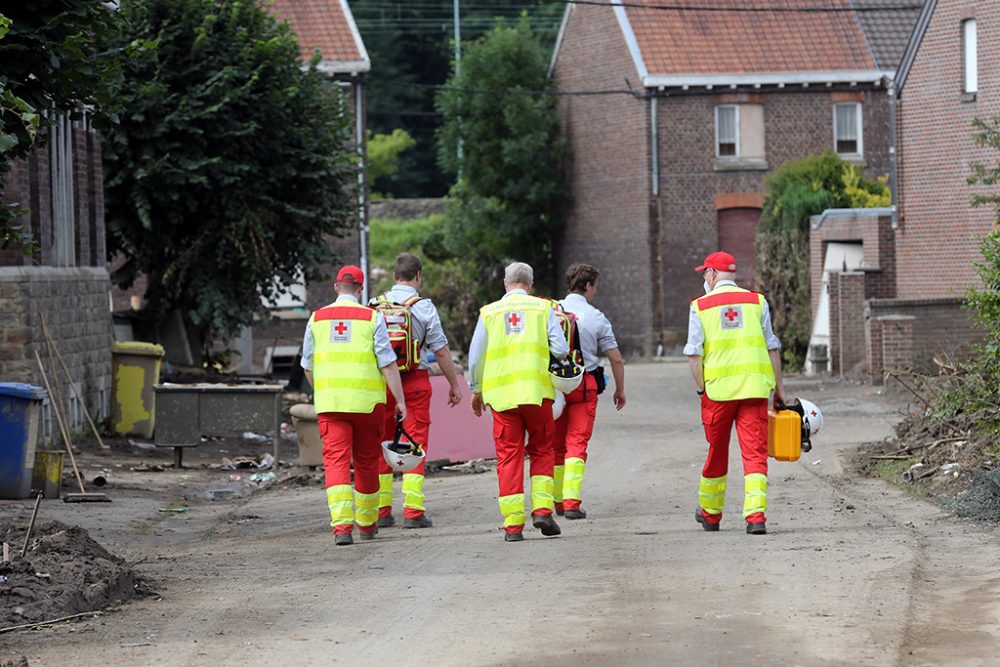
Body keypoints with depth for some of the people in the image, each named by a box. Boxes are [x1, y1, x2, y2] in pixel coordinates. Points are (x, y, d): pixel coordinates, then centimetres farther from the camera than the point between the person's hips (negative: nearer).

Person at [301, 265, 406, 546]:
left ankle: (341, 525, -21)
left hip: (329, 401, 1)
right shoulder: (371, 318, -1)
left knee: (336, 460, -5)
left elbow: (308, 366, 13)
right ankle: (367, 525, 27)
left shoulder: (317, 319, 6)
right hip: (367, 401, -1)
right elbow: (387, 363, -6)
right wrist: (400, 400, -3)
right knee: (366, 462, 14)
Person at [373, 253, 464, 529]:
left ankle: (380, 511, 12)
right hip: (415, 382, -3)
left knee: (381, 444, 11)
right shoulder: (423, 307, -7)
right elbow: (441, 350, -6)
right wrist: (454, 384, 3)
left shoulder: (375, 305, 2)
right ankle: (413, 512, -6)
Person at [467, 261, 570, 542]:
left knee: (509, 456, 3)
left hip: (501, 393, 1)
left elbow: (475, 356, 8)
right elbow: (561, 350, -1)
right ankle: (542, 509, -1)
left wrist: (476, 391, 20)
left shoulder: (489, 312, 9)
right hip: (537, 390, -1)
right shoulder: (543, 308, 6)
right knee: (541, 450, 13)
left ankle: (513, 524, 0)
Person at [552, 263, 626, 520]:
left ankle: (558, 501, 20)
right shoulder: (596, 318, -2)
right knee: (577, 443, -2)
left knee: (557, 444, 13)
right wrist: (620, 390, 15)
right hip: (584, 385, -2)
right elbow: (616, 359, 2)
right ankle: (571, 502, -13)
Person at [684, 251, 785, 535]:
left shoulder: (701, 306, 3)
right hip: (755, 387, 0)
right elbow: (772, 348, 8)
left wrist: (701, 388, 2)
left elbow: (694, 354, -3)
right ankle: (756, 515, -15)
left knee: (717, 451, 14)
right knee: (755, 452, -2)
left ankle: (710, 514, 29)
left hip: (717, 387, 0)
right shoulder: (757, 301, 8)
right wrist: (779, 386, 13)